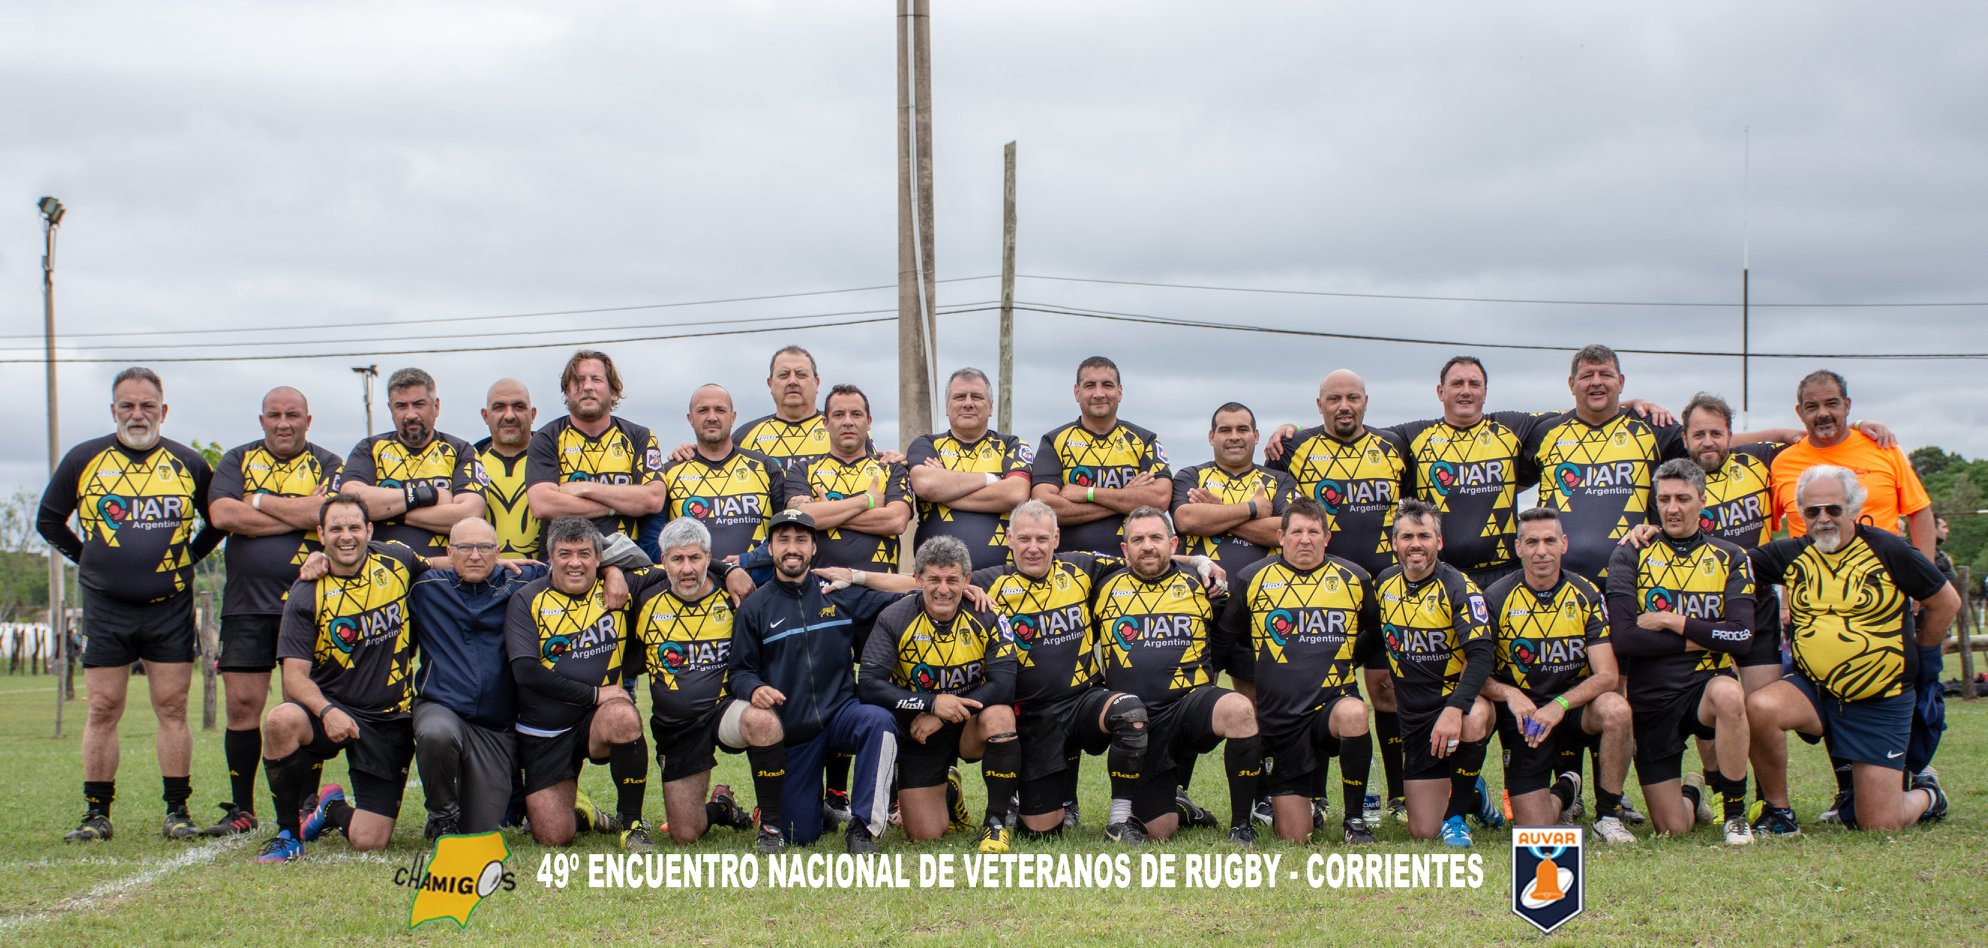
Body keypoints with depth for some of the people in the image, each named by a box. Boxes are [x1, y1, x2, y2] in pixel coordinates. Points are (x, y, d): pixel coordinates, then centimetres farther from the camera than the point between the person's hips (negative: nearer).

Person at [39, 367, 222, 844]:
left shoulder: (188, 463, 5)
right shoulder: (83, 459, 3)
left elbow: (219, 520, 17)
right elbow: (48, 520, 14)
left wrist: (188, 557, 7)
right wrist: (87, 558, 8)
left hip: (170, 607, 0)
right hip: (105, 608, 0)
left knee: (172, 708, 0)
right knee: (103, 711, 0)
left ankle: (178, 812, 4)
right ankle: (96, 814, 6)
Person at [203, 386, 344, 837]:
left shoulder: (328, 465, 8)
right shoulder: (237, 461, 13)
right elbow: (223, 515, -6)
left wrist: (258, 502, -6)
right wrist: (298, 514, -7)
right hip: (246, 603, 2)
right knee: (242, 705, 0)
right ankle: (241, 811, 9)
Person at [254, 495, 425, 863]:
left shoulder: (397, 561, 0)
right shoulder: (307, 594, -8)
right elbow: (295, 676, -13)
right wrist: (327, 711, -33)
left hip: (390, 720, 1)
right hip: (332, 709, -1)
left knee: (369, 841, -10)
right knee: (281, 720, -37)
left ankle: (333, 810, 29)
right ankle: (288, 832, -13)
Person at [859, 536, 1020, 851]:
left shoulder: (987, 617, -13)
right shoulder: (894, 620, -13)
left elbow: (1004, 684, -22)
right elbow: (868, 684, -20)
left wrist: (942, 717, -26)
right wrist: (932, 703, -30)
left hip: (970, 729, 0)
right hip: (918, 734, 0)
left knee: (999, 715, -35)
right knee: (925, 835, -6)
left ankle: (997, 821, -18)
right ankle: (945, 790, 32)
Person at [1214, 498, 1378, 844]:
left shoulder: (1354, 579, 5)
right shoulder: (1252, 579, 4)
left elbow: (1380, 634, 20)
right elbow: (1222, 640, 13)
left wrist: (1350, 660, 11)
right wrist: (1251, 667, 6)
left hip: (1333, 701, 0)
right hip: (1281, 719, 0)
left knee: (1353, 713, -39)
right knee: (1293, 838, -4)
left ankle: (1355, 819, -19)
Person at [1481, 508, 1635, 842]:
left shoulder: (1586, 595, -4)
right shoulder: (1497, 598, -7)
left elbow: (1608, 675, -12)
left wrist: (1559, 705, -28)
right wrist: (1510, 695, -27)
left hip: (1575, 709, 1)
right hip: (1522, 716, -1)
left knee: (1615, 709, -35)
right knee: (1534, 832, -13)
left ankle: (1608, 815, -12)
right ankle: (1565, 788, 25)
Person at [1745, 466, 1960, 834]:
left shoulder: (1888, 551, -8)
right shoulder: (1791, 554, 1)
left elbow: (1946, 602, 2)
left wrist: (1915, 652, 12)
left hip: (1881, 703, -3)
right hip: (1813, 689, 3)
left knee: (1878, 824, -6)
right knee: (1760, 707, -31)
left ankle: (1925, 795, 32)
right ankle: (1778, 813, -9)